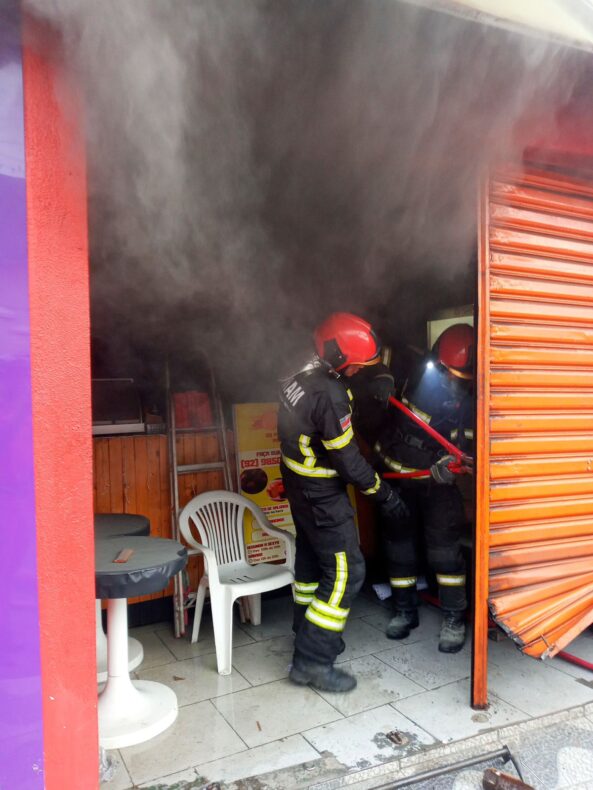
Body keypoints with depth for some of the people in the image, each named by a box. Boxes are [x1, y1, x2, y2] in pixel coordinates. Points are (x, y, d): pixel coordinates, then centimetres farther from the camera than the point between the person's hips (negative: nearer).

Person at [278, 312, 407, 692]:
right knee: (345, 572, -1)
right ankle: (312, 661, 6)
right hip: (321, 494, -10)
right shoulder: (329, 396, -29)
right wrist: (384, 493, -11)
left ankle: (308, 634, 41)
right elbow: (348, 459, -23)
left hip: (300, 483, 10)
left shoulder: (302, 374, -3)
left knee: (312, 560, 23)